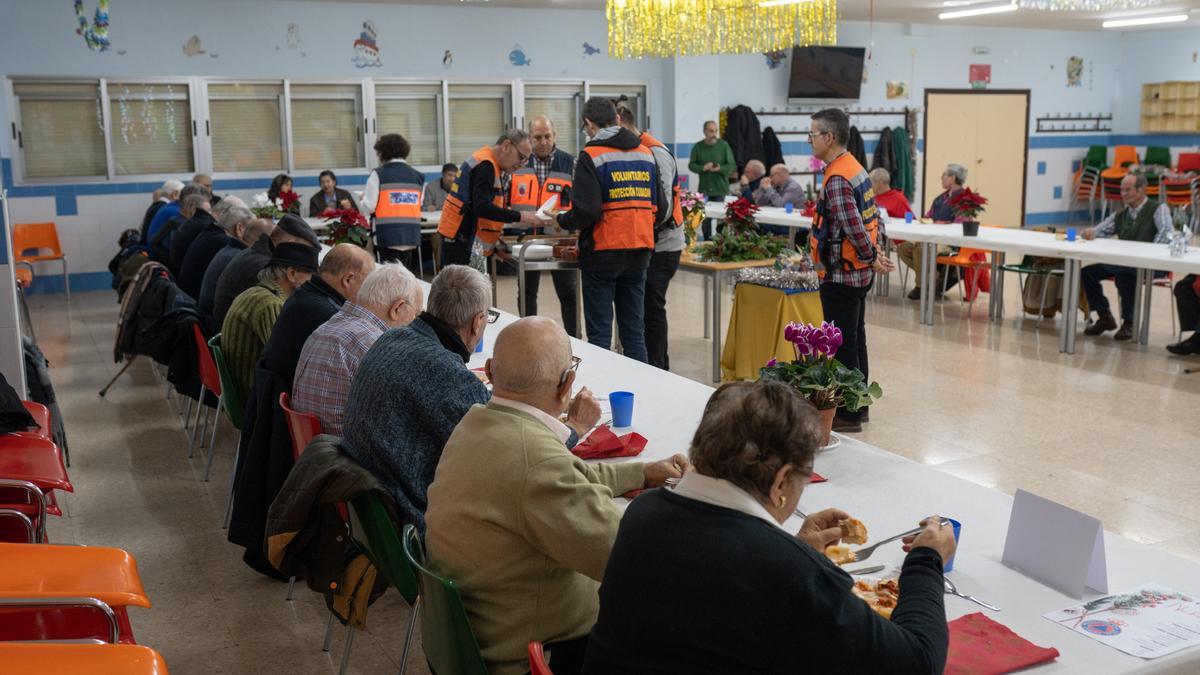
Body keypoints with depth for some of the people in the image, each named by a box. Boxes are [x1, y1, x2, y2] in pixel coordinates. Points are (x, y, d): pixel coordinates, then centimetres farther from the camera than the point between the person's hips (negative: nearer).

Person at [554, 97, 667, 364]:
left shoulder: (591, 156, -9)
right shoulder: (646, 154, 9)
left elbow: (586, 212, -17)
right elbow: (662, 208, 10)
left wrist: (562, 220, 2)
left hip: (603, 253, -5)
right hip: (639, 253, 5)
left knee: (599, 333, 2)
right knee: (634, 331, 12)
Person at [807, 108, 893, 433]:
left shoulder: (837, 179, -20)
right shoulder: (857, 168, 11)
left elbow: (853, 227, -26)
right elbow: (873, 216, 15)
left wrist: (871, 258, -13)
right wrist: (874, 254, 10)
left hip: (841, 275, -10)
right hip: (859, 272, 10)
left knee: (842, 345, -2)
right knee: (855, 339, 16)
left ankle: (848, 415, 5)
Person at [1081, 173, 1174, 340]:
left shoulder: (1158, 209, -2)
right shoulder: (1119, 215, 15)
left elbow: (1167, 234, -17)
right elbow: (1099, 231, 13)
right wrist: (1089, 233, -12)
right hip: (1123, 262, 6)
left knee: (1125, 273, -35)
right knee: (1087, 271, -12)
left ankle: (1129, 322, -16)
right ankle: (1104, 317, 3)